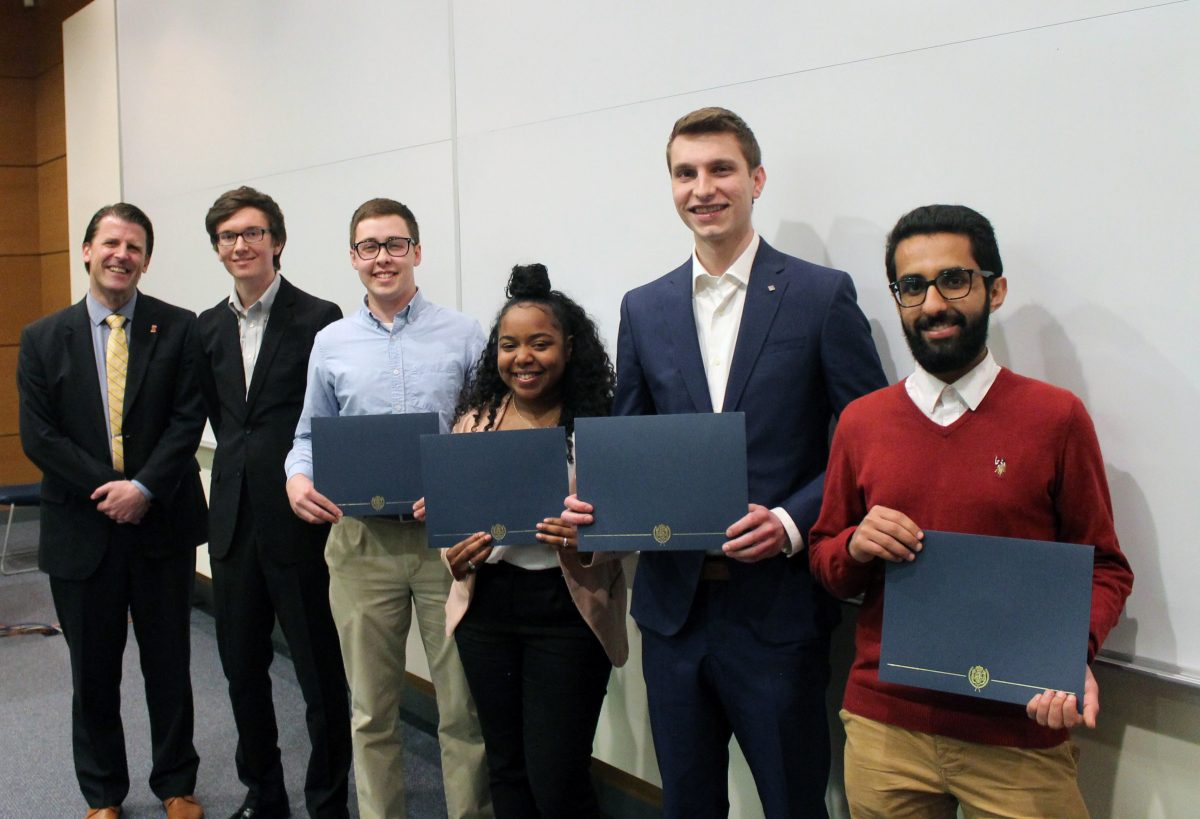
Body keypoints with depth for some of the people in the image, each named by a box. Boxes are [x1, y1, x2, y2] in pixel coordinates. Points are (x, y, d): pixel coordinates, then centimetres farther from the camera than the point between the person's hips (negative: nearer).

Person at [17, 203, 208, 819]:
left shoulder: (179, 329, -1)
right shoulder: (42, 339, 3)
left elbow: (189, 419, -7)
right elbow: (37, 435, -3)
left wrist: (144, 488, -18)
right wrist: (109, 490, -12)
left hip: (162, 523, -1)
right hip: (81, 530, 1)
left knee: (169, 664, 11)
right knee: (93, 670, 13)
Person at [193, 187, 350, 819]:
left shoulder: (317, 318, -8)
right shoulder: (210, 327, 11)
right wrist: (245, 462, 11)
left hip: (298, 520, -6)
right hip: (234, 519, 6)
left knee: (320, 671, 3)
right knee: (242, 665, 15)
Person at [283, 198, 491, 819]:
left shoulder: (464, 337, 2)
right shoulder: (331, 344, 9)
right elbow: (311, 435, 15)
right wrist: (298, 479, -6)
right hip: (362, 540, 2)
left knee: (466, 706, 3)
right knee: (371, 710, 11)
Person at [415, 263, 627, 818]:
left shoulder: (597, 425, -7)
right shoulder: (475, 420, 5)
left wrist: (582, 542, -25)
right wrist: (457, 557, -10)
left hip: (565, 611, -4)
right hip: (486, 606, 4)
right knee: (507, 768, 16)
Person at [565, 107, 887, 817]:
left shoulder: (822, 295, -4)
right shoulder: (644, 309, 8)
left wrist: (792, 521, -18)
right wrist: (595, 499, -7)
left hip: (778, 607, -3)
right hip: (674, 605, 4)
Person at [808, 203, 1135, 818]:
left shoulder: (1056, 417, -5)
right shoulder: (861, 422, 3)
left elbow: (1104, 568, 0)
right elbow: (824, 561, 12)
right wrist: (855, 546, -10)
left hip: (1019, 736, -2)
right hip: (883, 727, 3)